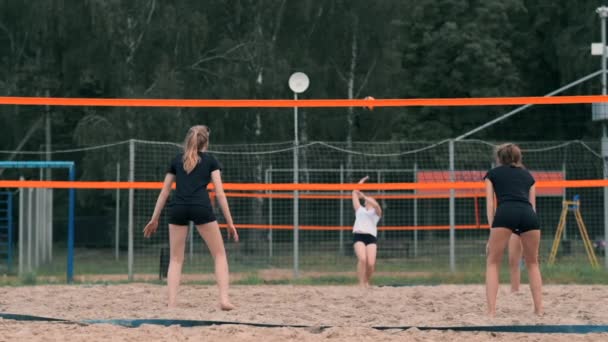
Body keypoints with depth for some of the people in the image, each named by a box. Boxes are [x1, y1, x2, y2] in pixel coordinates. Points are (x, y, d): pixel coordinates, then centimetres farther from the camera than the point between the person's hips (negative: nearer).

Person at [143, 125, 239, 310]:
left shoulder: (177, 160, 23)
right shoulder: (210, 160, 15)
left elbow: (164, 192, 22)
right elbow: (219, 192, 7)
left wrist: (154, 219, 28)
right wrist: (230, 222, 7)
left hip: (178, 208, 2)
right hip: (201, 208, -2)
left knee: (176, 259, 11)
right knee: (219, 255, 8)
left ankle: (171, 303, -2)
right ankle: (224, 299, -6)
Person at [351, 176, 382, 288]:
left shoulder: (376, 212, 21)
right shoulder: (360, 209, 25)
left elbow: (376, 205, -3)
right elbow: (354, 193, 26)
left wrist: (364, 196, -11)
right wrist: (361, 182, 32)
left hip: (371, 237, 0)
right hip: (358, 235, 0)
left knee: (371, 263, -13)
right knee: (362, 259, -23)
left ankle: (367, 282, 11)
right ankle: (361, 283, -19)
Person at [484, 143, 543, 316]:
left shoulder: (492, 174, 26)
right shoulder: (527, 175, 32)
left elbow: (490, 205, 14)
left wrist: (492, 233, 10)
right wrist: (525, 239, 29)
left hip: (505, 213, -2)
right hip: (529, 215, 2)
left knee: (493, 263, 10)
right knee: (532, 263, 21)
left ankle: (491, 310, -2)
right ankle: (539, 309, 13)